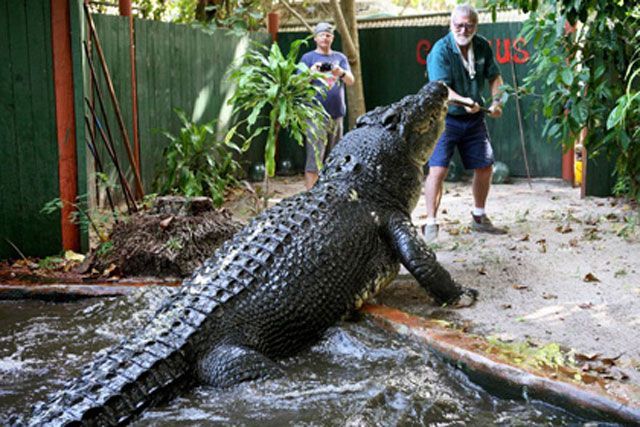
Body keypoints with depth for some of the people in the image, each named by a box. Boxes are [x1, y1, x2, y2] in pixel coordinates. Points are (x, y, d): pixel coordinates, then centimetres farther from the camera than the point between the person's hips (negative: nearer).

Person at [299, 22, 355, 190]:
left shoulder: (340, 57, 15)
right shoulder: (308, 58, 6)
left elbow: (351, 81, 4)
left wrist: (341, 73, -18)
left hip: (337, 114, 4)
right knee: (314, 157, -11)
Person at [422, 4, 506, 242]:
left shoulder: (482, 46, 0)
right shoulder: (441, 50, -18)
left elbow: (494, 77, 11)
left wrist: (496, 101, -6)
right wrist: (464, 101, -42)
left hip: (474, 118, 6)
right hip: (445, 118, -6)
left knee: (485, 167, 12)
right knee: (438, 169, -17)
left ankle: (479, 218, 31)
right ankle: (430, 224, -9)